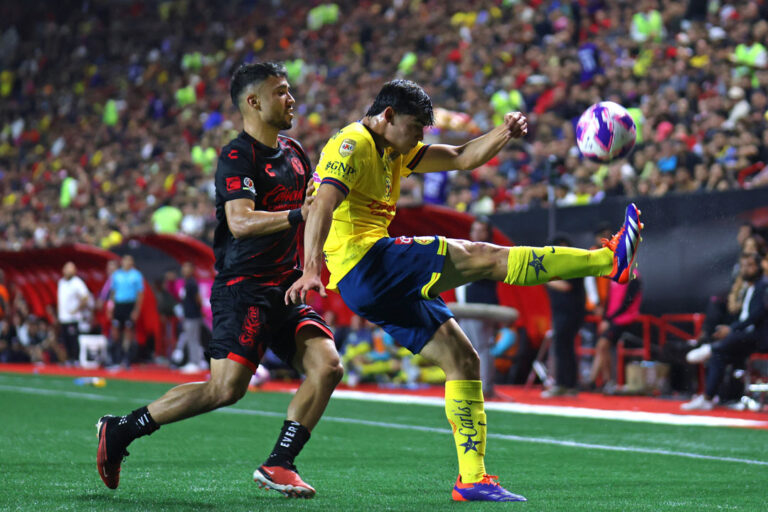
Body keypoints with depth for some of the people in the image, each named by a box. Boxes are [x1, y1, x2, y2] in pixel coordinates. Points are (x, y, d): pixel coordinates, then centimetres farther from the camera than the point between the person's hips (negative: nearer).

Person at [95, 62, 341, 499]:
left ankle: (278, 465, -3)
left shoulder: (294, 153, 16)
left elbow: (316, 203, 34)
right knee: (226, 389, -15)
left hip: (286, 286, 8)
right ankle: (120, 430, -2)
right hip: (244, 287, -8)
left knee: (328, 367, -9)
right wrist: (299, 215, -32)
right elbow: (241, 222, -25)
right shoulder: (237, 157, -10)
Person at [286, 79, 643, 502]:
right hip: (363, 261, -10)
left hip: (386, 289, 10)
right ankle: (609, 260, -13)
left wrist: (503, 134, 1)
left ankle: (472, 478, 6)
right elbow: (323, 204, -22)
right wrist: (311, 269, -37)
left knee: (463, 360, 6)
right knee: (482, 257, -13)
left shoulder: (393, 150, 22)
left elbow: (461, 158, 20)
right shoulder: (351, 145, -7)